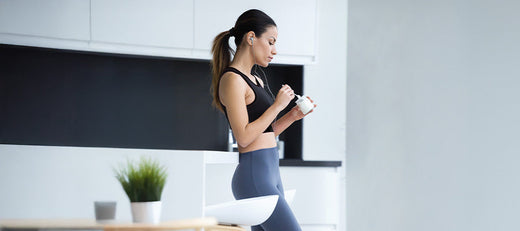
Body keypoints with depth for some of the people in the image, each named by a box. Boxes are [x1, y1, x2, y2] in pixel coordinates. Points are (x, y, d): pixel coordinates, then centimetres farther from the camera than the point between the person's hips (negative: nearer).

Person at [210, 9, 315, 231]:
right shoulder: (232, 79, -12)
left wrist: (293, 115, 9)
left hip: (270, 173, 10)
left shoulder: (255, 80, 17)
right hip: (254, 177, -10)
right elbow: (244, 136, -18)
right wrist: (277, 106, -13)